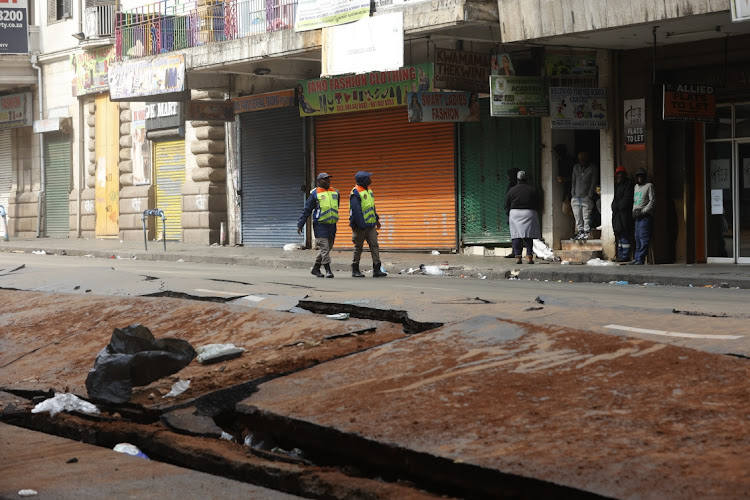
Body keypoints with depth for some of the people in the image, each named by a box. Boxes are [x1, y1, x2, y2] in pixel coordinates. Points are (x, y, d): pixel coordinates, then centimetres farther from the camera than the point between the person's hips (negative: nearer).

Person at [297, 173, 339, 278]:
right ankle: (328, 270, -7)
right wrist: (300, 225, -6)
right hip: (320, 225, -6)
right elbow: (306, 210, -3)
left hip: (332, 225, 6)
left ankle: (315, 269, 19)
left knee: (328, 248, 9)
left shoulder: (335, 192, 13)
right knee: (324, 248, -9)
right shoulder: (315, 194, -4)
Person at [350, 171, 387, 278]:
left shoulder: (368, 190, 13)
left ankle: (377, 270, -5)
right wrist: (361, 225, -21)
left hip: (371, 225, 8)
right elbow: (356, 211, -19)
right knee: (358, 248, 2)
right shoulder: (356, 193, -15)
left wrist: (377, 219, 21)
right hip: (360, 226, -7)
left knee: (374, 245, -2)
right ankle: (355, 270, 12)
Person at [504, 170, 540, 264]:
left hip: (514, 214, 1)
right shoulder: (532, 190, 2)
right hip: (529, 213, -1)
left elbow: (507, 206, 5)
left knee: (516, 236, 1)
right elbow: (537, 205, 5)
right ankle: (529, 256, -1)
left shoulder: (511, 190, 5)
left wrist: (508, 217, 13)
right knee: (529, 236, 3)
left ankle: (518, 256, -5)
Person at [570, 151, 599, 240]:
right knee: (577, 217, 1)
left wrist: (590, 196, -10)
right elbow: (573, 181, 16)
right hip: (576, 197, 4)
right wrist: (572, 194, 6)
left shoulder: (593, 168, 2)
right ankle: (580, 232, 5)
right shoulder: (576, 167, 15)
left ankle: (586, 233, -6)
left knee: (586, 217, -9)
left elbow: (593, 183, -2)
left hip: (586, 197, -4)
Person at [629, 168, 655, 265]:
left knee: (643, 238, -10)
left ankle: (640, 259, -14)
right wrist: (634, 210, 9)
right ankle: (636, 259, 6)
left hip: (646, 216, -7)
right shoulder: (636, 186, 21)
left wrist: (642, 211, -12)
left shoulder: (649, 186, -1)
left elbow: (652, 201, -6)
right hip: (637, 216, 7)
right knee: (637, 238, 5)